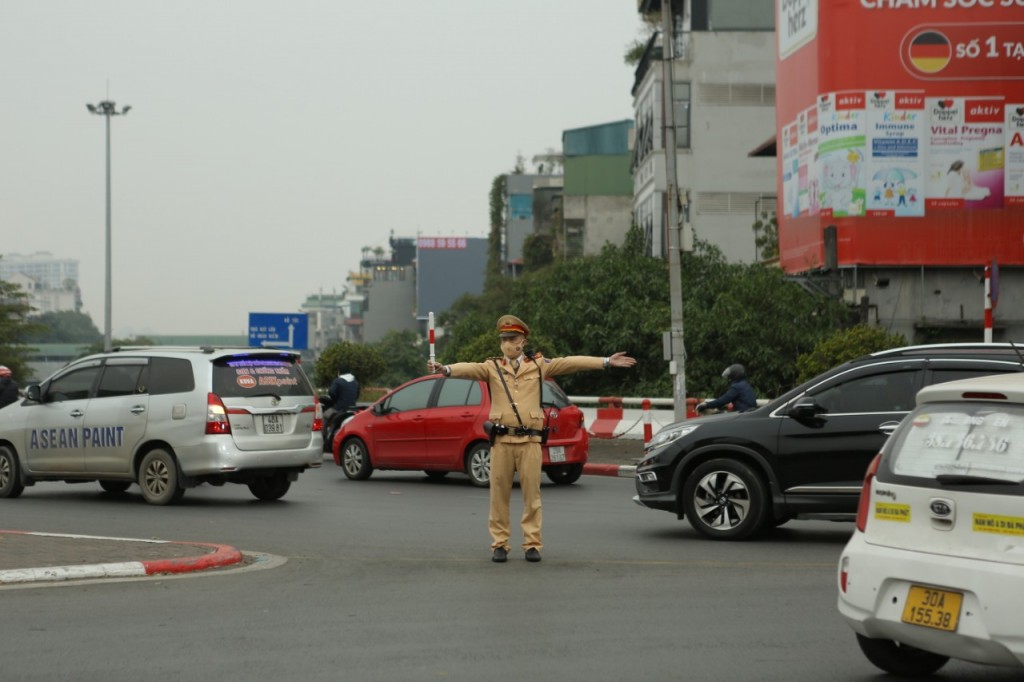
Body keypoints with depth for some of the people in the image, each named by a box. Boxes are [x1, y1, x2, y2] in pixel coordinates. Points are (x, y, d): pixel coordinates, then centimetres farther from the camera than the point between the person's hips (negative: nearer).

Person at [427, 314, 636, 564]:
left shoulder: (538, 365, 9)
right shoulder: (492, 367, 6)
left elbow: (571, 363, 5)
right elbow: (469, 368, -11)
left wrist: (606, 362, 1)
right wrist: (446, 369, -32)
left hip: (530, 440, 0)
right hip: (502, 440, 0)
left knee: (531, 494, 1)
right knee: (499, 494, 3)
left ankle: (532, 544, 8)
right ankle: (499, 544, 11)